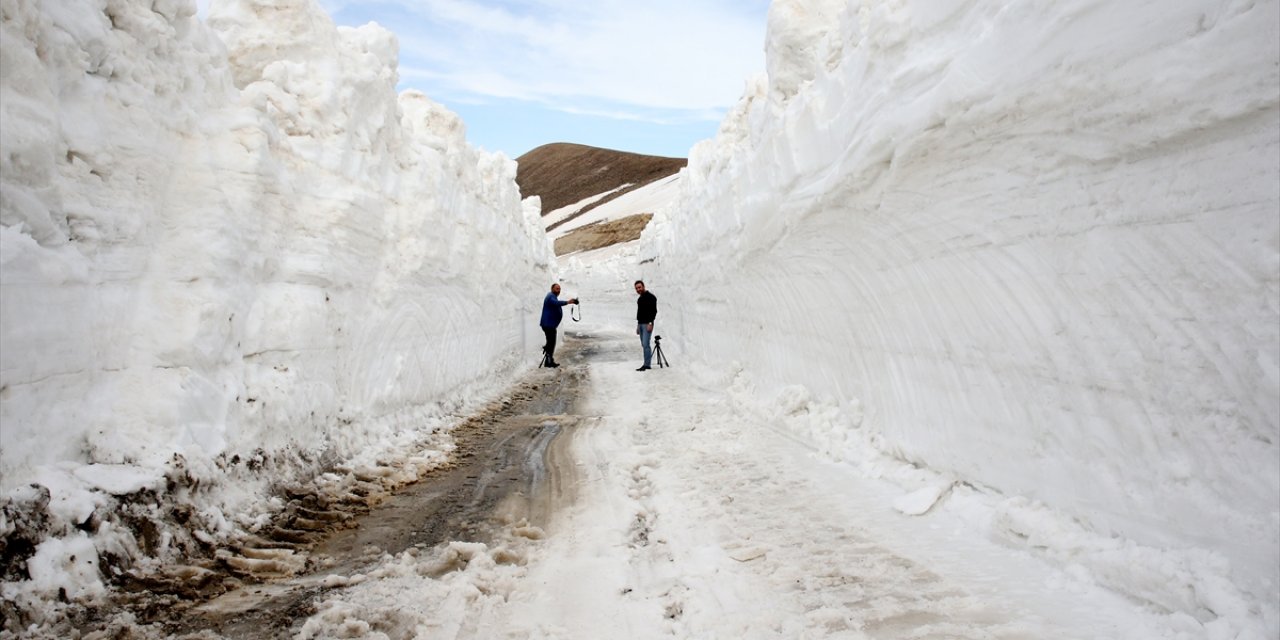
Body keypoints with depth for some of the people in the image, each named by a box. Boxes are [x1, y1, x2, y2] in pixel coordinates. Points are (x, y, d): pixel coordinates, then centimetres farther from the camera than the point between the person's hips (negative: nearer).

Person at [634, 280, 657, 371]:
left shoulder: (651, 297, -9)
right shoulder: (639, 299, 17)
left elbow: (654, 311, -16)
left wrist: (650, 323, -23)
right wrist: (638, 326, 20)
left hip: (647, 324, -9)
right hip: (640, 324, 9)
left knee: (645, 344, -14)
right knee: (644, 345, 8)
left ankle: (646, 364, -14)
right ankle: (647, 363, 12)